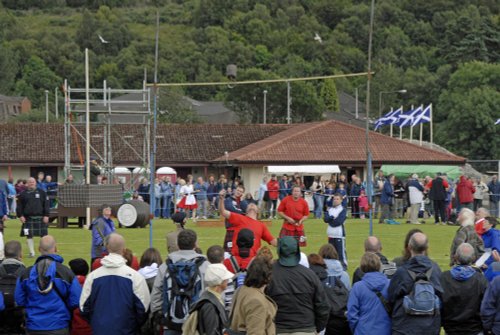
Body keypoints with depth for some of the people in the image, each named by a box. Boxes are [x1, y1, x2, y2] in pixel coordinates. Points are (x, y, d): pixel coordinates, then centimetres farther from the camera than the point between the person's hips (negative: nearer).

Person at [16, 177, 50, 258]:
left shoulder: (41, 193, 6)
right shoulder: (23, 194, 6)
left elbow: (46, 205, 3)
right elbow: (19, 206, 5)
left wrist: (46, 215, -4)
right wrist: (20, 216, -4)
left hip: (40, 217, 0)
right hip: (28, 218, 0)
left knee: (43, 235, 1)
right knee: (29, 235, 1)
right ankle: (32, 252, 10)